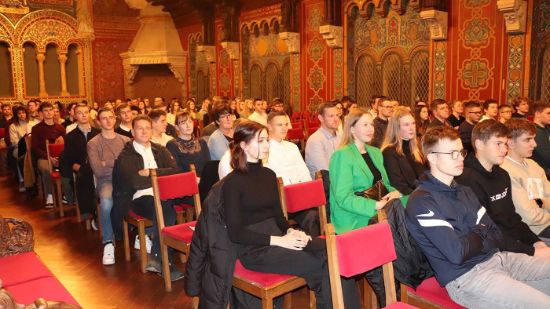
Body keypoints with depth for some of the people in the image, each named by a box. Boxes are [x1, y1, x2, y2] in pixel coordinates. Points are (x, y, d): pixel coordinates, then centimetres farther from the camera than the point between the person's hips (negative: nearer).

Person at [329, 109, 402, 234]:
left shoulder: (376, 152, 19)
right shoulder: (342, 155, -7)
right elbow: (343, 198, -15)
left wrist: (395, 192, -2)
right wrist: (376, 205, -26)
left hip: (378, 214, 8)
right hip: (354, 222, -8)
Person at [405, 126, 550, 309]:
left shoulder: (464, 191, 14)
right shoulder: (422, 202, -14)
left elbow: (497, 236, 11)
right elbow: (457, 253, -20)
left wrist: (472, 239, -11)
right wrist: (481, 235, 0)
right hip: (464, 276, -8)